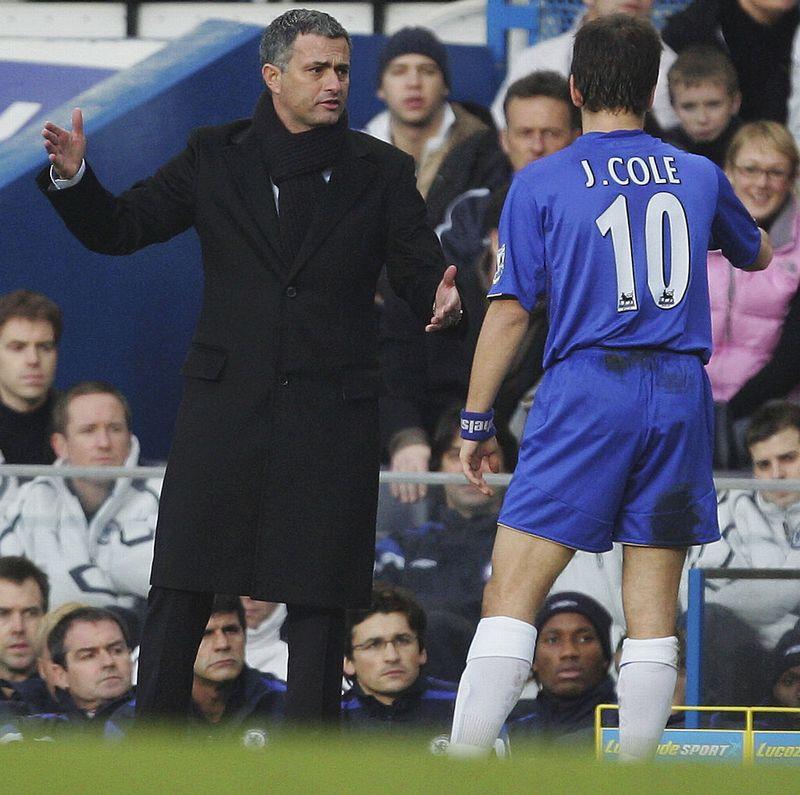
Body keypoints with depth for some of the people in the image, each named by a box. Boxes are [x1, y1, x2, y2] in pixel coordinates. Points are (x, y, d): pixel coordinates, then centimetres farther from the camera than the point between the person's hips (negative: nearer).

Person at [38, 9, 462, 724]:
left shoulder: (381, 173, 5)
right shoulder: (214, 160, 6)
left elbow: (420, 271, 1)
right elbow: (120, 229, 7)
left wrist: (440, 299, -23)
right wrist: (73, 178, -12)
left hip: (332, 415, 0)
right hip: (226, 403, 0)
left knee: (320, 597, 2)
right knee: (181, 585, 0)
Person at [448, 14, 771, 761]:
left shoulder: (542, 182, 2)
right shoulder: (698, 175, 12)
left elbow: (509, 311, -1)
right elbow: (757, 254, 32)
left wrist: (475, 422, 6)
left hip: (586, 391, -3)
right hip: (680, 392, 3)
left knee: (512, 593, -5)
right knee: (653, 612, 6)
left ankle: (463, 765, -12)